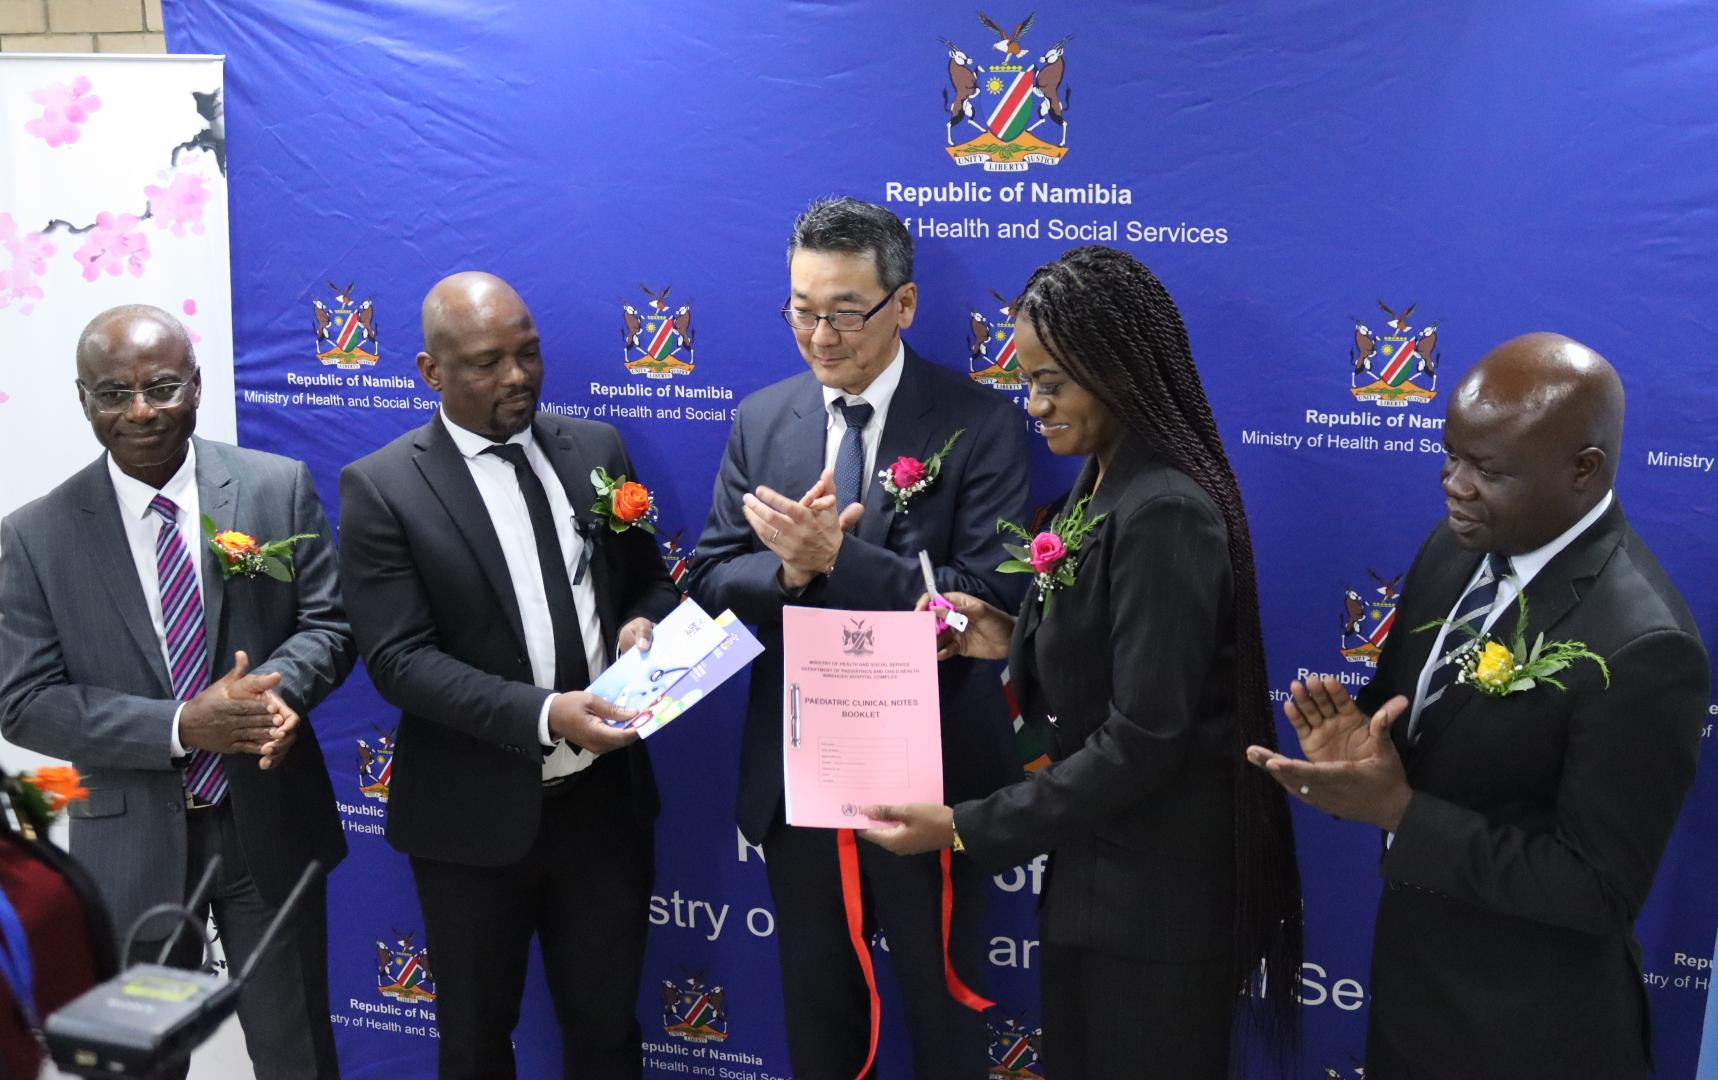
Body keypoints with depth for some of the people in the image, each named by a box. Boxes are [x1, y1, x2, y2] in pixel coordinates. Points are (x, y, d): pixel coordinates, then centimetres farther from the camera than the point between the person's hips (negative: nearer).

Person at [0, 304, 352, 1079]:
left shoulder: (279, 487, -5)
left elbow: (328, 623, -2)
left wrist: (277, 688, -25)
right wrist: (181, 726, -23)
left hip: (269, 823, 1)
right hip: (131, 843, 0)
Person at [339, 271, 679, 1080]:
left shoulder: (596, 449, 3)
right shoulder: (381, 487, -9)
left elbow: (650, 579, 11)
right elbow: (398, 658, -16)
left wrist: (643, 624, -12)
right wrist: (540, 715, -28)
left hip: (604, 797, 3)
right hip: (476, 813, -3)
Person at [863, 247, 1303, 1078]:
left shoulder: (1163, 514, -24)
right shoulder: (1101, 485, 5)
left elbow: (1142, 740, -25)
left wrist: (967, 826, -21)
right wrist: (1013, 640, -3)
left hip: (1159, 887, -8)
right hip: (1094, 864, 9)